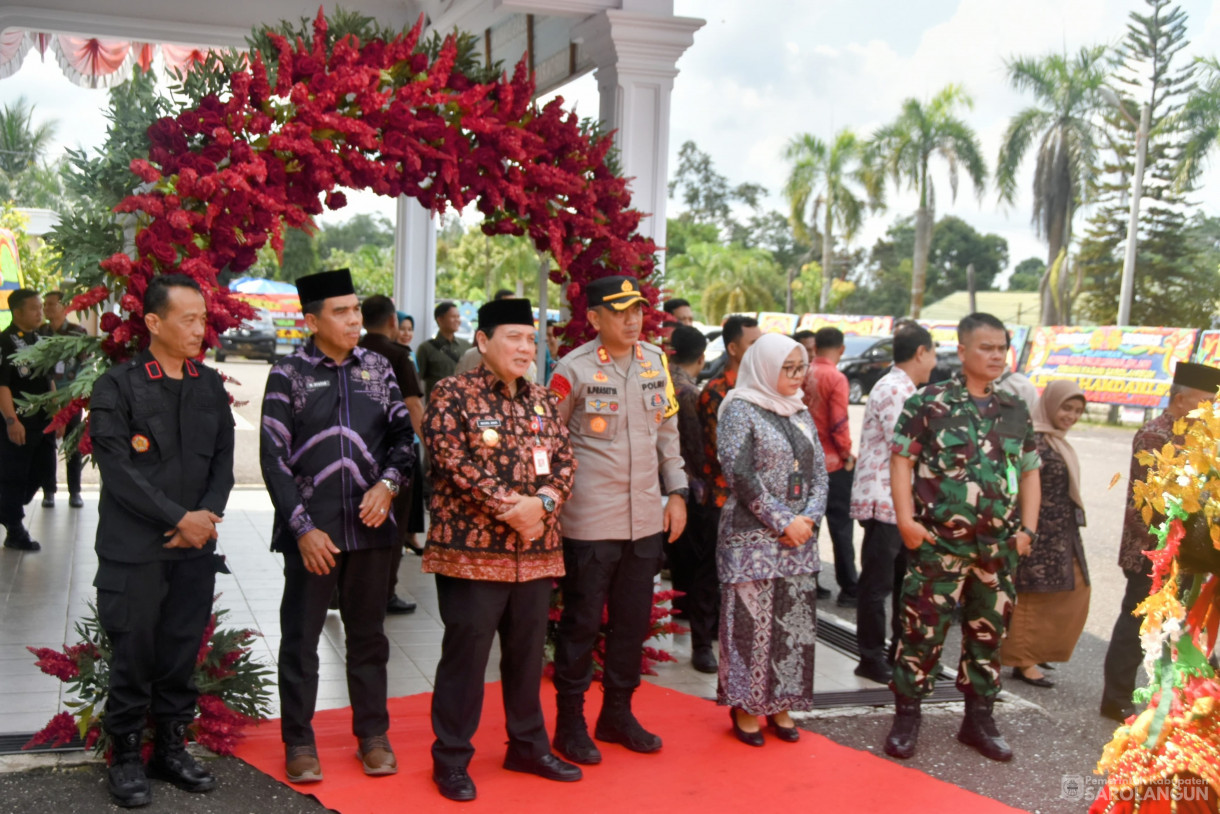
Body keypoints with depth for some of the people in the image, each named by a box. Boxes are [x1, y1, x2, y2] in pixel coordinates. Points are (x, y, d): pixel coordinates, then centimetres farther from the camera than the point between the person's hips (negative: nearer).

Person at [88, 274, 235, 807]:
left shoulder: (210, 386, 9)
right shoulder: (117, 386, -5)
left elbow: (223, 460, 11)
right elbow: (118, 469, -11)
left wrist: (208, 515, -6)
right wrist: (179, 518, -13)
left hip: (195, 545, 4)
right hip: (134, 549, -4)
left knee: (182, 653, 10)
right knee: (134, 653, 3)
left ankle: (171, 748, 24)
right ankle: (125, 757, 18)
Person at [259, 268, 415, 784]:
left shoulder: (377, 369, 6)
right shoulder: (288, 375, -4)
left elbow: (404, 435, 10)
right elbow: (274, 458, -6)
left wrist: (387, 484, -9)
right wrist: (304, 529, -11)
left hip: (370, 528, 3)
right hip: (311, 532, -3)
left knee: (368, 636, 14)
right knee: (300, 640, 6)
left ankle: (373, 736, 27)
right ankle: (299, 745, 20)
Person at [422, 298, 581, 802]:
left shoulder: (540, 399, 13)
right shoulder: (453, 394, -6)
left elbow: (564, 459, 9)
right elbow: (453, 462, -16)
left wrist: (543, 501, -11)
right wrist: (509, 507, -19)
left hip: (536, 550, 6)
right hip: (472, 548, -6)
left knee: (528, 651, 15)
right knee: (465, 654, 1)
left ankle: (528, 746, 29)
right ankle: (451, 758, 14)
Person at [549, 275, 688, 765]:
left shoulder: (655, 361, 8)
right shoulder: (574, 370, -9)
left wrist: (676, 492, 12)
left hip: (646, 519, 6)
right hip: (589, 521, -5)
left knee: (633, 620, 13)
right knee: (581, 622, 4)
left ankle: (617, 714, 28)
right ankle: (570, 722, 18)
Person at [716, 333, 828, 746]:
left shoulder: (801, 413, 14)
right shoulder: (740, 410, -5)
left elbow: (819, 472, 13)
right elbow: (740, 474, -13)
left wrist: (809, 518, -5)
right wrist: (783, 522, -14)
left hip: (800, 537, 6)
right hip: (753, 536, -6)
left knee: (795, 619, 7)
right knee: (751, 619, -2)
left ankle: (779, 705, 19)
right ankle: (744, 706, 11)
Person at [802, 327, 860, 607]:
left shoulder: (805, 376, 3)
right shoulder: (835, 378, -13)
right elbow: (838, 423, -17)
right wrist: (847, 454, -4)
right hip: (833, 463, -5)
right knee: (840, 526, 1)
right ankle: (849, 589, 4)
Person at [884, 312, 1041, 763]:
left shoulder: (1015, 411, 11)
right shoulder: (929, 403, -4)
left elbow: (1029, 472, 15)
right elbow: (901, 461, -5)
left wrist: (1027, 528, 5)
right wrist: (906, 521, -13)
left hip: (998, 549, 5)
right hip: (938, 544, -5)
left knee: (988, 635, 13)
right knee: (923, 631, -1)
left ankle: (979, 719, 27)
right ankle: (906, 717, 13)